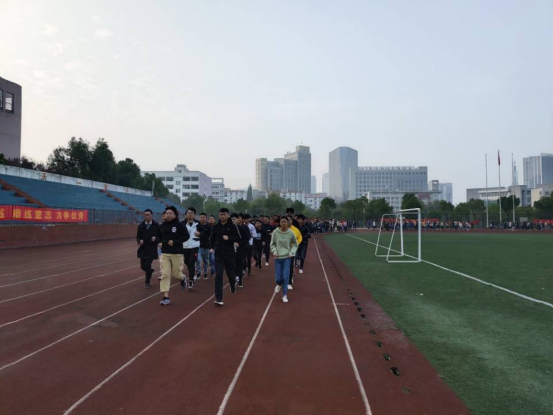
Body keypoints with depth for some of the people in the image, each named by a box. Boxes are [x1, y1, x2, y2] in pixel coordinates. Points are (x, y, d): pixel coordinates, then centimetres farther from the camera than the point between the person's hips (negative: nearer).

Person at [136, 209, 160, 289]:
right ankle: (150, 271, 43)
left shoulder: (156, 225, -5)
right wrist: (139, 241, -11)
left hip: (152, 249, -4)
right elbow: (138, 236, 10)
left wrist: (156, 238, -19)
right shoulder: (141, 226, 5)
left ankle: (147, 282, 8)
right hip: (143, 249, 4)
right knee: (143, 266, 8)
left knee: (148, 265, -10)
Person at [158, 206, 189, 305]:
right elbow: (159, 236, 19)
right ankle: (166, 297, -1)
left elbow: (186, 236, -10)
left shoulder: (180, 225, -9)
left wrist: (175, 242, -19)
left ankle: (182, 278, 45)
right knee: (165, 275, -4)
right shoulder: (162, 226, 5)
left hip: (177, 253, -3)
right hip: (165, 253, 4)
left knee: (176, 274, 6)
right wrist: (160, 242, -1)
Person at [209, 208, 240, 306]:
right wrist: (211, 247, -3)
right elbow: (212, 238, 13)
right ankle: (219, 298, -7)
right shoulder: (216, 227, 3)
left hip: (229, 254, -1)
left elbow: (238, 238, -6)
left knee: (230, 273, 15)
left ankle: (233, 284, 51)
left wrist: (229, 238, -22)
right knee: (218, 275, -8)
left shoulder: (232, 226, -6)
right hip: (218, 254, 1)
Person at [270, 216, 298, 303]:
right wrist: (274, 251, -11)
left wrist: (292, 253, -6)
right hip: (278, 257, 1)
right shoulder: (275, 232, -8)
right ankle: (279, 284, 39)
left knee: (285, 277, -5)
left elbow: (295, 244, 6)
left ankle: (284, 295, 12)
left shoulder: (291, 233, -8)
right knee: (278, 278, 2)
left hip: (287, 257, 0)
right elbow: (272, 244, 4)